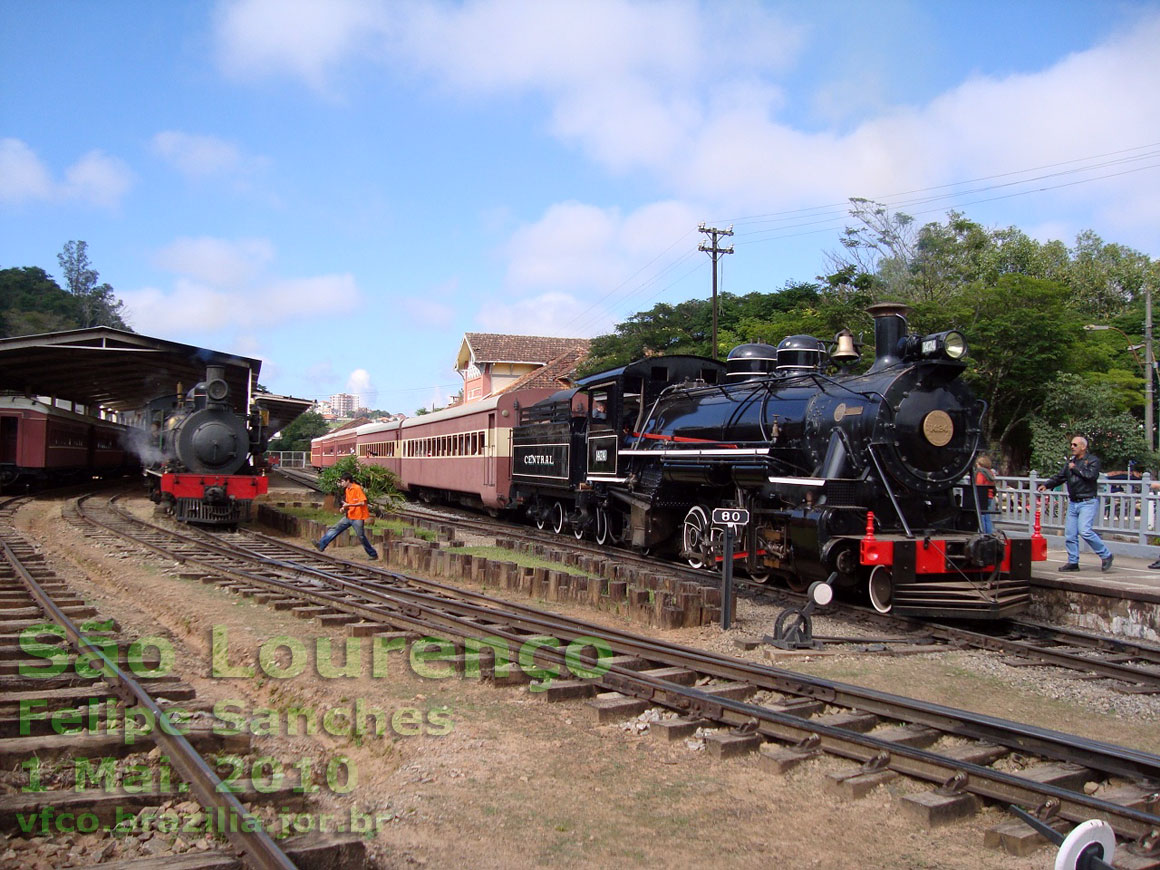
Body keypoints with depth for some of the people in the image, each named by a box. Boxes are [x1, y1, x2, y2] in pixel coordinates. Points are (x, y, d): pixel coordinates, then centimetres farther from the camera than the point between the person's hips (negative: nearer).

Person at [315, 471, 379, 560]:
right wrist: (344, 508, 3)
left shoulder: (357, 488, -16)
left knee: (361, 537, -3)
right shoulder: (347, 490, 11)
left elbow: (362, 502, -24)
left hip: (357, 517, -8)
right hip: (348, 516, 8)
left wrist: (349, 505, -23)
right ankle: (321, 545, 0)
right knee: (334, 528, 2)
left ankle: (373, 554, 9)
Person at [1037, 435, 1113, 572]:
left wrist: (1075, 468, -9)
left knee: (1085, 531, -19)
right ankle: (1073, 562, 14)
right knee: (1070, 534, 5)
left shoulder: (1092, 460, -4)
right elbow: (1059, 476, 14)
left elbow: (1091, 475, -20)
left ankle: (1106, 555, -4)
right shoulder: (1071, 461, 18)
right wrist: (1046, 484, 0)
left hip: (1087, 502, -7)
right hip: (1073, 503, 7)